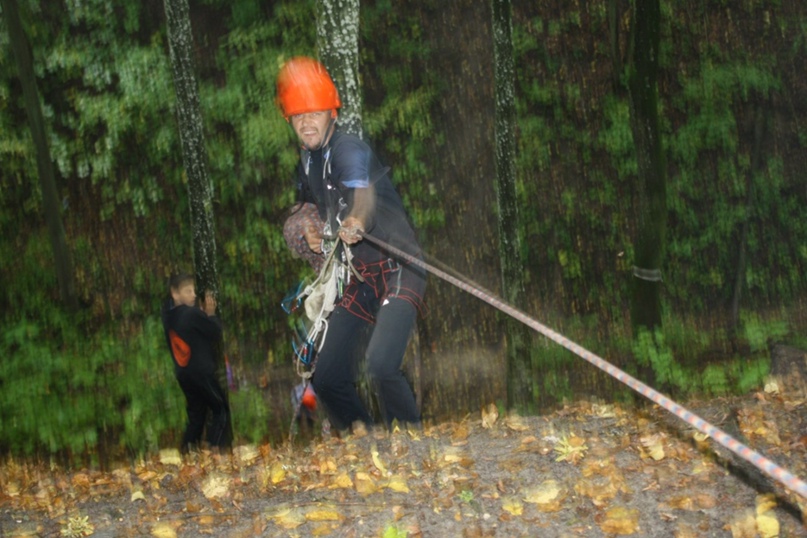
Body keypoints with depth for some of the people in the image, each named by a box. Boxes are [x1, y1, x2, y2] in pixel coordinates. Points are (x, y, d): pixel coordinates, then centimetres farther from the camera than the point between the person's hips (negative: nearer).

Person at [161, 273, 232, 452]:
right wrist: (211, 314, 1)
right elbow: (215, 332, -11)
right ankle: (214, 450, -5)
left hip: (183, 373, 8)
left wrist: (203, 313, 3)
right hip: (202, 371, -8)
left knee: (196, 414, 17)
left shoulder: (169, 315, 6)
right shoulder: (192, 313, -18)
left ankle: (188, 452, 13)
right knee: (221, 409, 3)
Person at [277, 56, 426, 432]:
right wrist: (311, 233, 5)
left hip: (397, 270, -8)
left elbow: (364, 194, -35)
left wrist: (357, 222, -58)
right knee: (327, 379, 4)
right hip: (358, 279, 8)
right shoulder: (306, 165, 10)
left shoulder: (350, 150, -15)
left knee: (380, 367, -28)